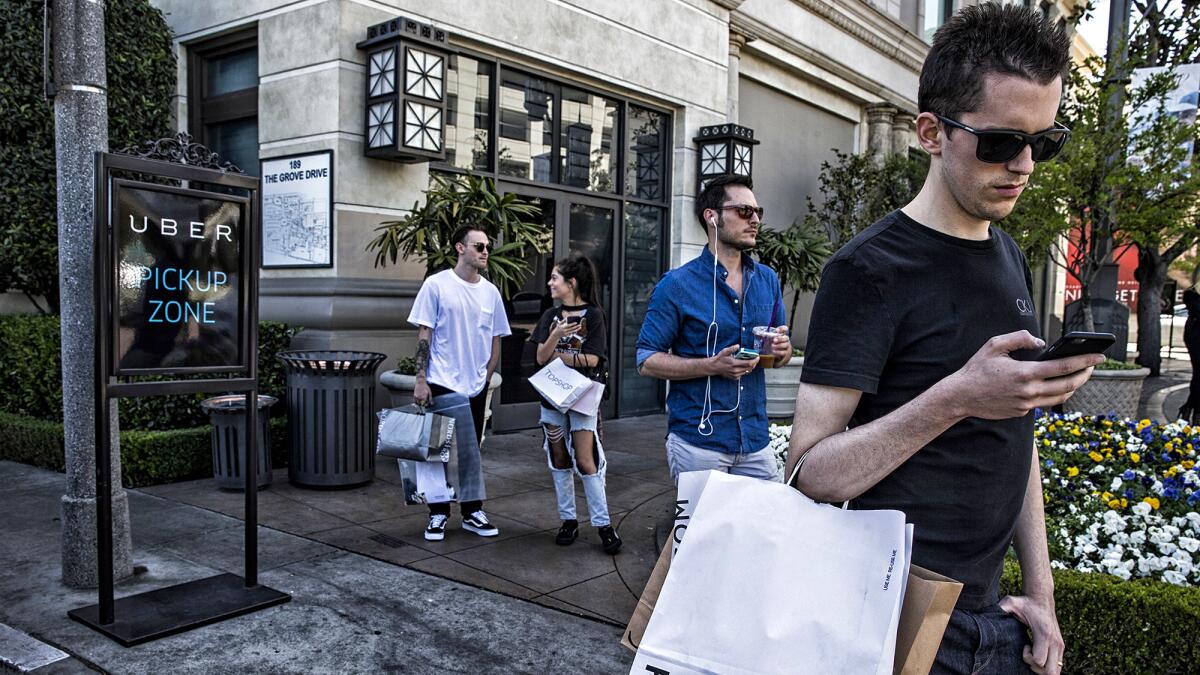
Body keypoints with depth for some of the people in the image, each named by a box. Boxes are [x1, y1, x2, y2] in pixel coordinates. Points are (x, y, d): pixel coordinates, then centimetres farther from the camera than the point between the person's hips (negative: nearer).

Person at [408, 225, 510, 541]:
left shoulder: (490, 291, 7)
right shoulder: (437, 284, -6)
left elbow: (496, 339, 13)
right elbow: (424, 334, -6)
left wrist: (485, 377, 7)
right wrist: (421, 379, -10)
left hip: (476, 386, 4)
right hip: (444, 384, -4)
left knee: (468, 451, 12)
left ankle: (471, 512, 22)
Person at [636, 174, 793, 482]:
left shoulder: (768, 280, 9)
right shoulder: (678, 284, -7)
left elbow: (781, 356, 18)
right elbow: (647, 361, -9)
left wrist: (780, 349, -7)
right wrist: (713, 366, -21)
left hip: (755, 441, 5)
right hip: (698, 441, -4)